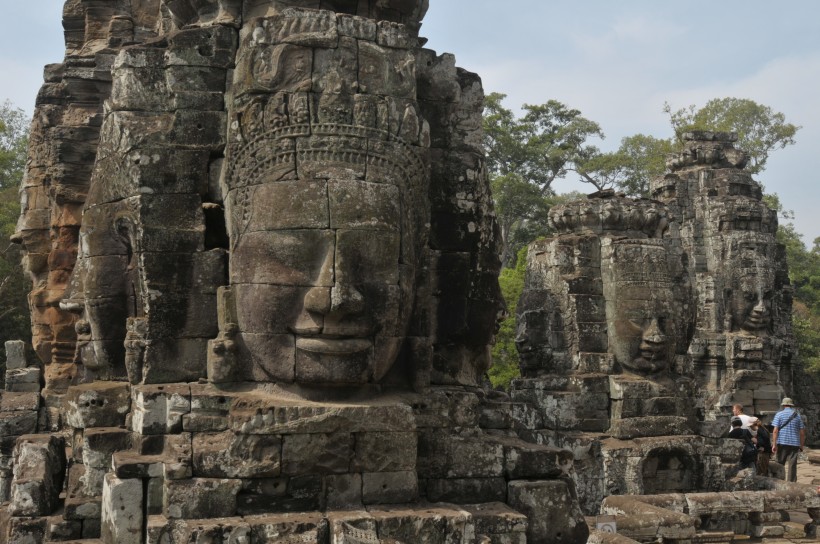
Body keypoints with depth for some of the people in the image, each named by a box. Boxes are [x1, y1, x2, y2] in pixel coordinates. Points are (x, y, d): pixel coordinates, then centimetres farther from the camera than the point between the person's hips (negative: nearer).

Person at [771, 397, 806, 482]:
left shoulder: (779, 414, 1)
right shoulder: (797, 415, 9)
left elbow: (775, 430, -8)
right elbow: (802, 432, 7)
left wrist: (774, 444, -9)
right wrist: (801, 445, 14)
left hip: (782, 443, -2)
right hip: (794, 443, 2)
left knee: (780, 464, 6)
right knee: (792, 465, 2)